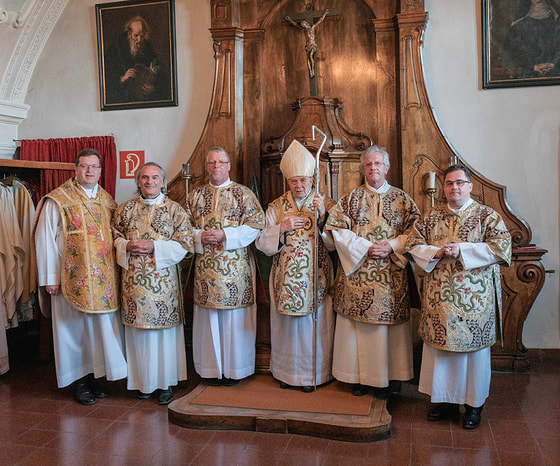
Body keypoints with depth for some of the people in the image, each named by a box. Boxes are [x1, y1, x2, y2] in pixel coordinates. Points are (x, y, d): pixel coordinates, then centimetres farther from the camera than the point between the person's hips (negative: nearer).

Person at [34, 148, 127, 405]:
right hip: (73, 277, -4)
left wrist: (115, 269, 10)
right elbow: (45, 239, -7)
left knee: (102, 326, 8)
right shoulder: (58, 200, -4)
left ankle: (94, 375, 23)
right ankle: (79, 381, 18)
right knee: (75, 327, 5)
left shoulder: (107, 199, 11)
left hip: (104, 278, 5)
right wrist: (50, 277, -11)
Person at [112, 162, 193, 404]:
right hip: (134, 279, 2)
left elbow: (185, 242, -4)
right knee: (138, 328, 6)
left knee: (164, 328, 2)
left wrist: (154, 246, -14)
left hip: (163, 279, -2)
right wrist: (127, 246, -9)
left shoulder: (175, 209, 1)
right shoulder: (125, 209, 9)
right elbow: (114, 237, 12)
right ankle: (143, 381, 21)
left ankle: (166, 382, 15)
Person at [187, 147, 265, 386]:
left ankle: (234, 368, 16)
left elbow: (255, 224, -5)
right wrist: (200, 236, -10)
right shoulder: (196, 195, 12)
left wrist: (225, 235, -15)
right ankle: (212, 368, 19)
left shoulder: (244, 194, 3)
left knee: (234, 317, 3)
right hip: (205, 267, 3)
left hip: (236, 267, -2)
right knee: (209, 317, 7)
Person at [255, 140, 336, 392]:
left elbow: (333, 244, -8)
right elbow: (262, 243, 1)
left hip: (315, 277, -1)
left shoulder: (326, 205, 1)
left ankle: (313, 374, 20)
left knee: (314, 324, 4)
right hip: (285, 277, 2)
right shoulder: (276, 207, 5)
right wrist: (282, 228, -14)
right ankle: (287, 372, 25)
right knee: (286, 325, 8)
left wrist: (322, 217, -20)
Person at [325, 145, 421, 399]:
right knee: (358, 324, 2)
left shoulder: (401, 198, 8)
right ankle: (360, 376, 15)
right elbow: (337, 229, -2)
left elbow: (415, 230, 4)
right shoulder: (351, 198, 7)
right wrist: (364, 247, -12)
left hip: (391, 273, 0)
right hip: (356, 272, 0)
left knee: (387, 320, 2)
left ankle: (384, 378, 13)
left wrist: (391, 246, -12)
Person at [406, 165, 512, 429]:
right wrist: (437, 252, -11)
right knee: (439, 346, 9)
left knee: (473, 347, 6)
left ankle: (474, 405, 22)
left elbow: (502, 248, -12)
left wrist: (462, 250, -17)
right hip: (438, 297, 3)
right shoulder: (433, 217, 10)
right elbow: (414, 244, 8)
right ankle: (446, 400, 25)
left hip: (473, 298, -3)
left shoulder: (487, 216, -1)